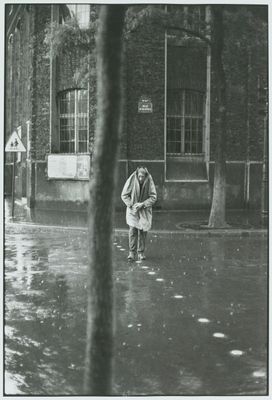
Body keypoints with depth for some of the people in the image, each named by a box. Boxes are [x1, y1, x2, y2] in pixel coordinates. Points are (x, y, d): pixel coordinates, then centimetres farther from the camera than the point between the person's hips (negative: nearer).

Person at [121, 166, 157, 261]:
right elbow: (124, 195, -6)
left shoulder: (149, 182, -12)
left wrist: (142, 204, -20)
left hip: (145, 211, 1)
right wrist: (131, 205, -17)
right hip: (132, 210, -1)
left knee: (143, 231, 3)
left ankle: (141, 252, 13)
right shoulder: (131, 180, -14)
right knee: (132, 231, -9)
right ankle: (132, 252, -1)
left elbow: (153, 197, -8)